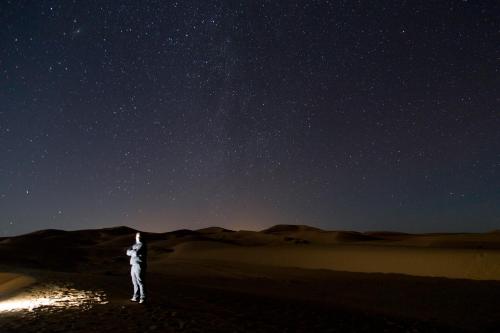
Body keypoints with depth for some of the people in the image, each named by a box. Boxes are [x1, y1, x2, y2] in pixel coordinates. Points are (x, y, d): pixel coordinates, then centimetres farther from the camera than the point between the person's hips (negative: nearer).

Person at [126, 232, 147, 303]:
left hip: (139, 266, -8)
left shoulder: (142, 245, -9)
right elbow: (128, 252, 9)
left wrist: (132, 252, -1)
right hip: (133, 265, 8)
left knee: (140, 282, -6)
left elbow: (136, 253, -20)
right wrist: (134, 252, -8)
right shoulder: (135, 245, 19)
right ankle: (136, 297, 23)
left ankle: (143, 298, -1)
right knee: (135, 282, 13)